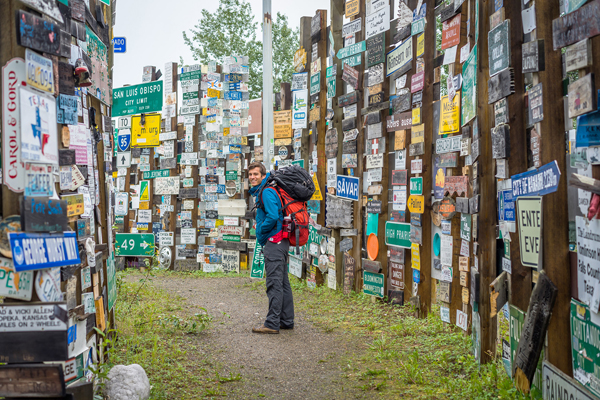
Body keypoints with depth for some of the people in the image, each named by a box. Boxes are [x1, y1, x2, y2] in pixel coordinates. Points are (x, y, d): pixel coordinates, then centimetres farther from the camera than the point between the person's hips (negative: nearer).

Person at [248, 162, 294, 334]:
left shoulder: (266, 192, -13)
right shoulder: (259, 192, 19)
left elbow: (272, 216, -25)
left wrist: (261, 234, -11)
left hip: (274, 242, -11)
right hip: (279, 242, 11)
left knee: (274, 284, -10)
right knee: (283, 283, 12)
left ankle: (272, 324, -10)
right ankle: (287, 321, 18)